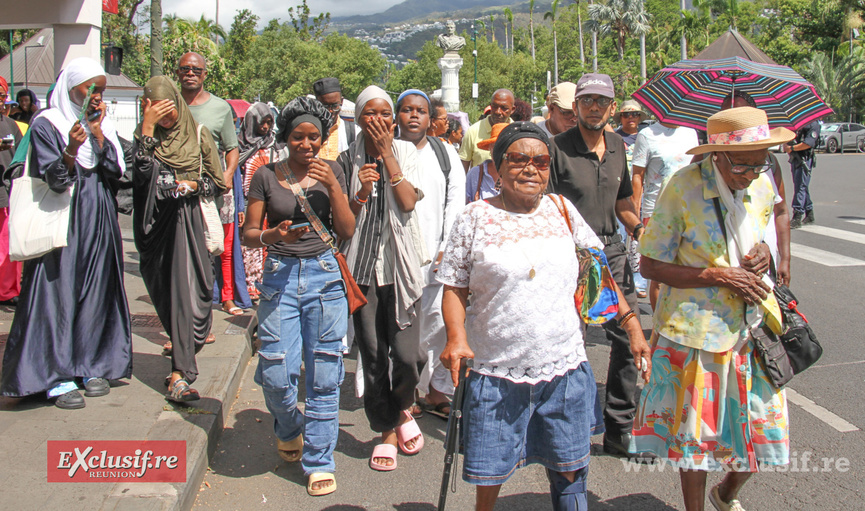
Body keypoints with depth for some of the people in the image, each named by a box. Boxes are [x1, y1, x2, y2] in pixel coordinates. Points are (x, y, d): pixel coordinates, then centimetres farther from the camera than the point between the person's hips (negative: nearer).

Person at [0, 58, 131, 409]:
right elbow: (54, 180, -12)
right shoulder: (47, 124, -4)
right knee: (60, 291, -5)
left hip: (99, 222, 5)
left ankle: (91, 366, 17)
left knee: (97, 290, 7)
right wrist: (71, 150, -29)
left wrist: (98, 134, -9)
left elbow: (116, 172, -1)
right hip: (63, 222, -5)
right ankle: (57, 377, 2)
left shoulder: (105, 125, 10)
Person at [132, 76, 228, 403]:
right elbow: (141, 170, -15)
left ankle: (179, 374, -9)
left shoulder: (198, 134, 3)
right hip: (155, 221, 2)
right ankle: (192, 337, 27)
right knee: (164, 287, 7)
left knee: (185, 287, -10)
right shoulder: (145, 135, 5)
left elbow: (217, 182, 9)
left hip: (188, 219, -2)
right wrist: (147, 127, -17)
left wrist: (194, 185, -10)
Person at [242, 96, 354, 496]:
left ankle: (319, 461, 15)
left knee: (323, 374, 1)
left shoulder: (331, 172, 7)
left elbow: (347, 231, 2)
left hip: (324, 275, 1)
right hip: (280, 275, 0)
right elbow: (248, 233, 4)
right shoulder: (266, 176, 3)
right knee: (276, 374, -3)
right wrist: (272, 236, -17)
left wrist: (333, 186, -9)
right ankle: (289, 430, 31)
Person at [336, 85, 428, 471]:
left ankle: (403, 407, 26)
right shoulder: (348, 160, 6)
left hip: (401, 263, -1)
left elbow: (408, 201, -10)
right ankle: (386, 430, 22)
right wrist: (362, 191, -15)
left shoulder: (406, 152, 5)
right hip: (363, 265, 1)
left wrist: (386, 153, -8)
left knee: (407, 354, -7)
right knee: (372, 354, 3)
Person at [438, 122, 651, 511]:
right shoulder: (476, 217, -2)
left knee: (569, 470, 12)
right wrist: (456, 337, -16)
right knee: (490, 472, 8)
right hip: (497, 373, -2)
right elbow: (454, 288, -1)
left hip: (564, 368, 2)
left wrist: (631, 323, 6)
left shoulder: (562, 211, 6)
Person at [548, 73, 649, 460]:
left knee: (630, 338, 5)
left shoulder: (617, 146, 12)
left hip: (612, 252, 6)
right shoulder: (558, 148, -8)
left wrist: (639, 230, 5)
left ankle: (620, 430, 19)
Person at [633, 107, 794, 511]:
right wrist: (719, 275, -20)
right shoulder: (684, 187, -16)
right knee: (695, 430, 9)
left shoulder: (763, 185, 0)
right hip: (696, 329, -5)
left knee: (760, 428, 13)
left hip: (753, 325, 5)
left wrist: (764, 253, -5)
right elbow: (651, 265, -13)